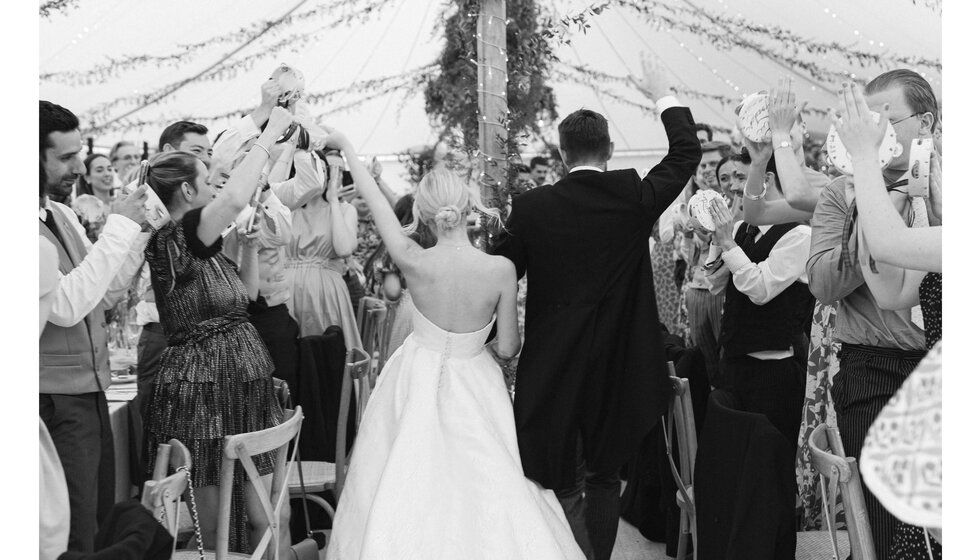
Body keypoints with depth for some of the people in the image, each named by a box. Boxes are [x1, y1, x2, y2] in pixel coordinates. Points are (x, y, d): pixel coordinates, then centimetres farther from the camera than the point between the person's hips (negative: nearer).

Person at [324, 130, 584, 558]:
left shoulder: (415, 262, -18)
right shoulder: (501, 270, -19)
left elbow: (376, 202, -4)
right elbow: (508, 348, -11)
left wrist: (346, 146, 10)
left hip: (417, 382, 1)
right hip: (473, 386, -1)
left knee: (406, 482, 15)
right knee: (483, 482, 13)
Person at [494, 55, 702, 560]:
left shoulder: (533, 206, -9)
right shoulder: (636, 197, -8)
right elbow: (687, 153, 8)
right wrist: (664, 98, 21)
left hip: (552, 365, -2)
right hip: (617, 366, 2)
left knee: (561, 484, 7)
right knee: (604, 478, 16)